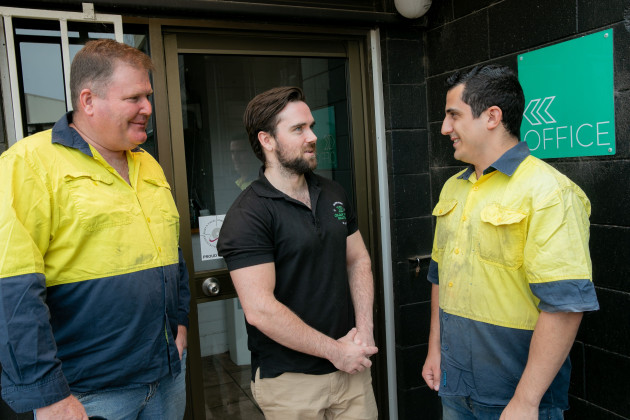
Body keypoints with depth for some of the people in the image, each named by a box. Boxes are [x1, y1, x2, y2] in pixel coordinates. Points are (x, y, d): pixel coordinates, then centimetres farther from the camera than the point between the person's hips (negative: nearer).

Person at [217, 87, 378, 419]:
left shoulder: (333, 194, 7)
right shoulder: (247, 216, -16)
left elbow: (358, 260, 11)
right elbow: (260, 310, -22)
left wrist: (364, 329, -2)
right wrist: (335, 350, -14)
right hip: (289, 380, -5)